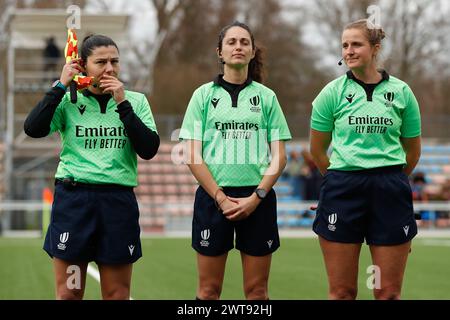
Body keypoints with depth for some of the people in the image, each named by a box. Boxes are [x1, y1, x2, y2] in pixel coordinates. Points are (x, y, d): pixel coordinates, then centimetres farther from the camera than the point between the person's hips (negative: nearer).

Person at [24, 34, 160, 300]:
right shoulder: (68, 100, 5)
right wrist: (61, 86, -8)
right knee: (68, 293, 2)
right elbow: (34, 128, -12)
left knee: (117, 294, 5)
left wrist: (122, 104, -9)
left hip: (119, 199, 1)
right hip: (73, 196, -1)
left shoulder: (135, 101, 8)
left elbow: (149, 149, -5)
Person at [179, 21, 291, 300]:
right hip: (213, 196, -1)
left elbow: (279, 157, 5)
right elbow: (193, 156, 0)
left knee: (257, 290, 2)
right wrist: (221, 198, -9)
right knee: (209, 290, 0)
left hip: (257, 198, 1)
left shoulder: (266, 97, 7)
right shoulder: (204, 95, 5)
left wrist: (256, 197, -8)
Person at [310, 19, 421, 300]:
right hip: (342, 191, -1)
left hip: (390, 191, 1)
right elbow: (317, 150, 9)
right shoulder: (333, 92, 2)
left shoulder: (401, 92, 5)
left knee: (389, 292, 2)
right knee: (342, 291, 1)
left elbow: (413, 151, 14)